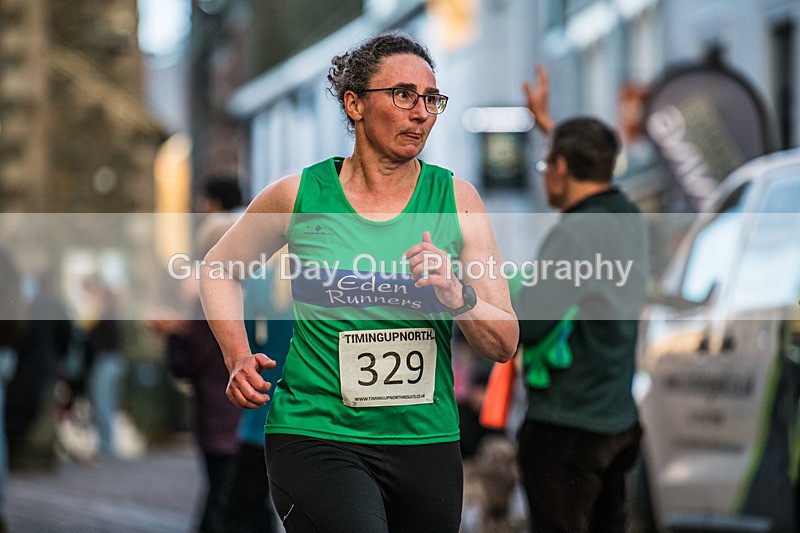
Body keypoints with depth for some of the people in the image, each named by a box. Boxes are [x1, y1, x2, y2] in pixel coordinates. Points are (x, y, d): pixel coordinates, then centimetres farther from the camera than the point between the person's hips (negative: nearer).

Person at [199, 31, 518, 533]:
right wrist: (239, 357, 3)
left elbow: (505, 344, 1)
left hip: (427, 441, 4)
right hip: (315, 434, -3)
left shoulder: (456, 199, 2)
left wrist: (457, 298, -18)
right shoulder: (299, 196, -1)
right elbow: (219, 268, 17)